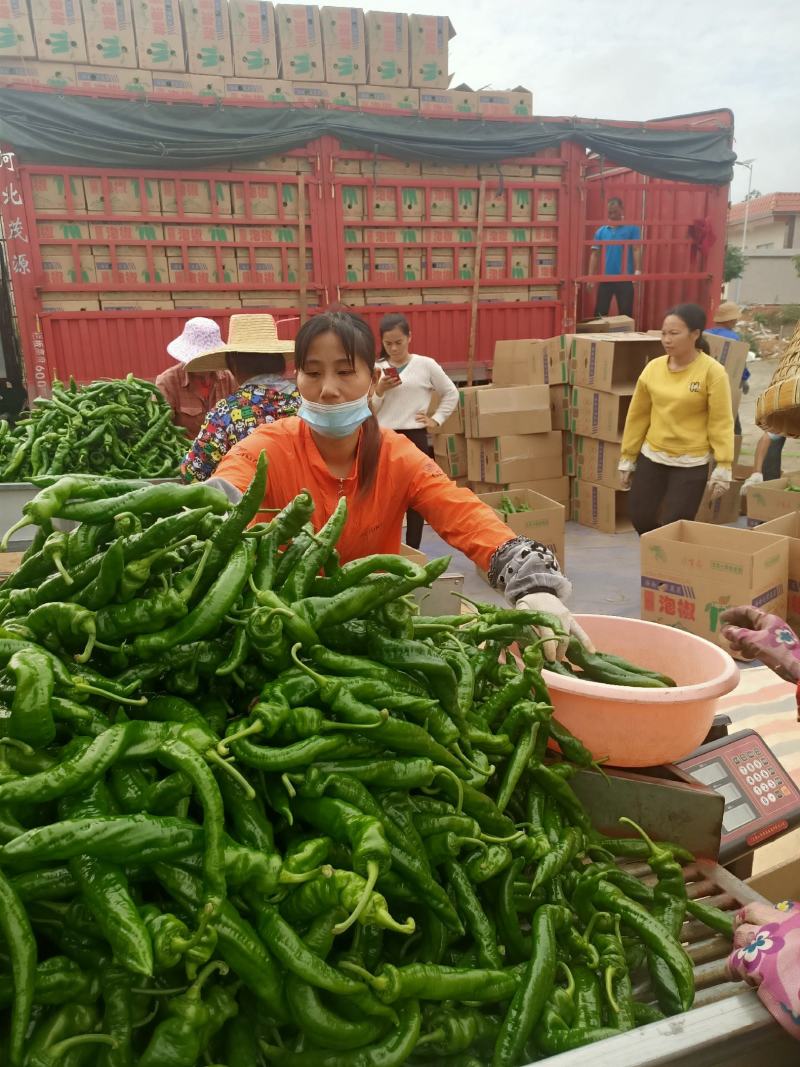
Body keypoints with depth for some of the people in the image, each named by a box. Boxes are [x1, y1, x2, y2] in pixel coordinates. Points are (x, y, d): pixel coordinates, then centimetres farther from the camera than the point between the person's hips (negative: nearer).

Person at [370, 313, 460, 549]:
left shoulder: (426, 365, -1)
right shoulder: (377, 369, 5)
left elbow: (451, 394, 8)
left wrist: (436, 420, 1)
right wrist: (379, 391, -10)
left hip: (414, 438, -2)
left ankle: (412, 552, 17)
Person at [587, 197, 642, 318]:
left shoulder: (632, 228, 1)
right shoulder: (600, 231, 8)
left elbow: (636, 250, -5)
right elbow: (595, 254, 7)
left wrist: (638, 270, -19)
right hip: (605, 278, 2)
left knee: (625, 313, 2)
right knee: (600, 312, 5)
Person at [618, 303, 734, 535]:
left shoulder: (712, 371, -12)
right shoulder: (653, 368, -1)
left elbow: (721, 422, -10)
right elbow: (637, 416, 6)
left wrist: (723, 466, -13)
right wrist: (627, 458, 9)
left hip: (691, 463, -4)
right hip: (651, 456, 4)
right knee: (640, 518, 9)